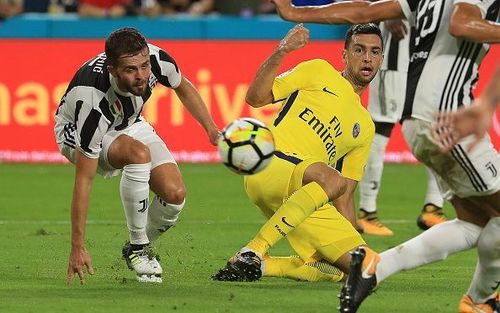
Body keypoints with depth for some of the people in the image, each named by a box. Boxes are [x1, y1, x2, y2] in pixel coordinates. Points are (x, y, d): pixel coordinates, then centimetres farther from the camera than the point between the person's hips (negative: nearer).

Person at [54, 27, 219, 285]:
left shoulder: (156, 59, -29)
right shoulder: (93, 101, -42)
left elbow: (183, 87, -1)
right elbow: (84, 179, -37)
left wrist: (211, 128, -3)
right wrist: (77, 246, -36)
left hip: (129, 124, 5)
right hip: (76, 130, -5)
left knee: (175, 193, -17)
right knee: (139, 154, -37)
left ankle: (139, 246, 13)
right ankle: (138, 249, -18)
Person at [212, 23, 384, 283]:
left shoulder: (364, 127, 26)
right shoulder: (319, 72, 13)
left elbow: (345, 197, 23)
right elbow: (255, 98, 2)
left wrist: (354, 238, 11)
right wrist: (280, 53, -11)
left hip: (309, 199, 6)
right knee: (332, 179, -37)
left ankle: (262, 265, -4)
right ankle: (252, 252, -31)